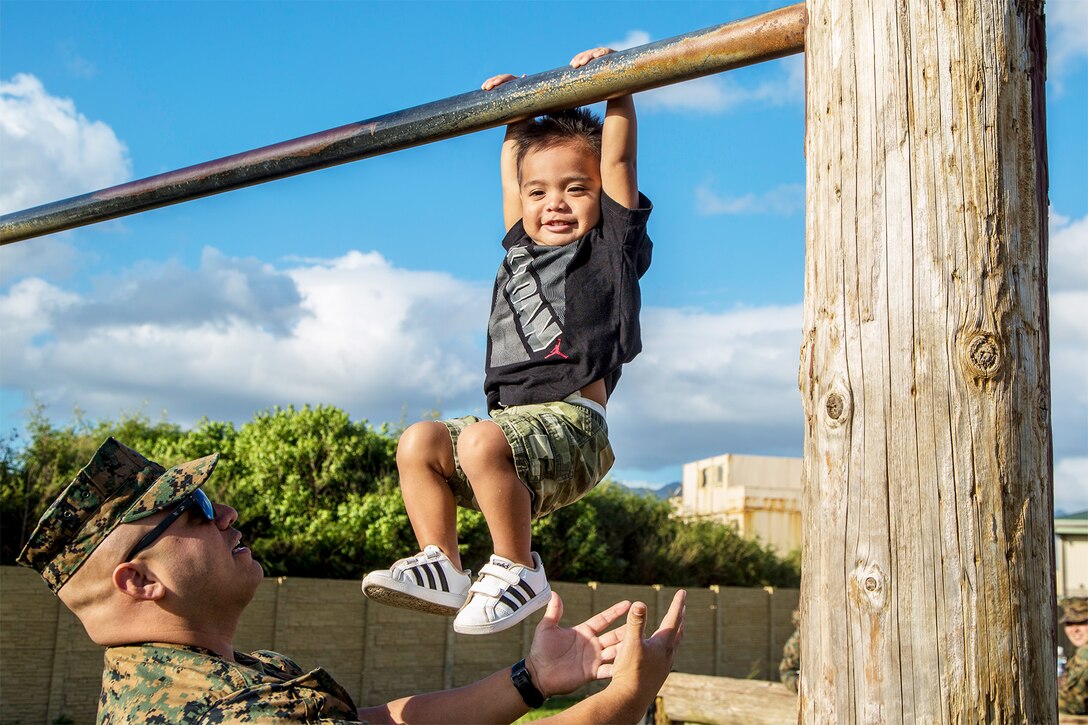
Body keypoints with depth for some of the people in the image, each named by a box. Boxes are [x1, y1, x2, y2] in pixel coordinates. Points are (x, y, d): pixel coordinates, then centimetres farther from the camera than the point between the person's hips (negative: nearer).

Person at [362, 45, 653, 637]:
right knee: (419, 442, -8)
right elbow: (513, 175, 36)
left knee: (483, 442, -32)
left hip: (572, 422, -8)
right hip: (512, 422, 8)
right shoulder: (522, 250, 23)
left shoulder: (609, 249, 6)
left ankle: (517, 571, -17)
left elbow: (618, 160, 0)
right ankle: (441, 567, -6)